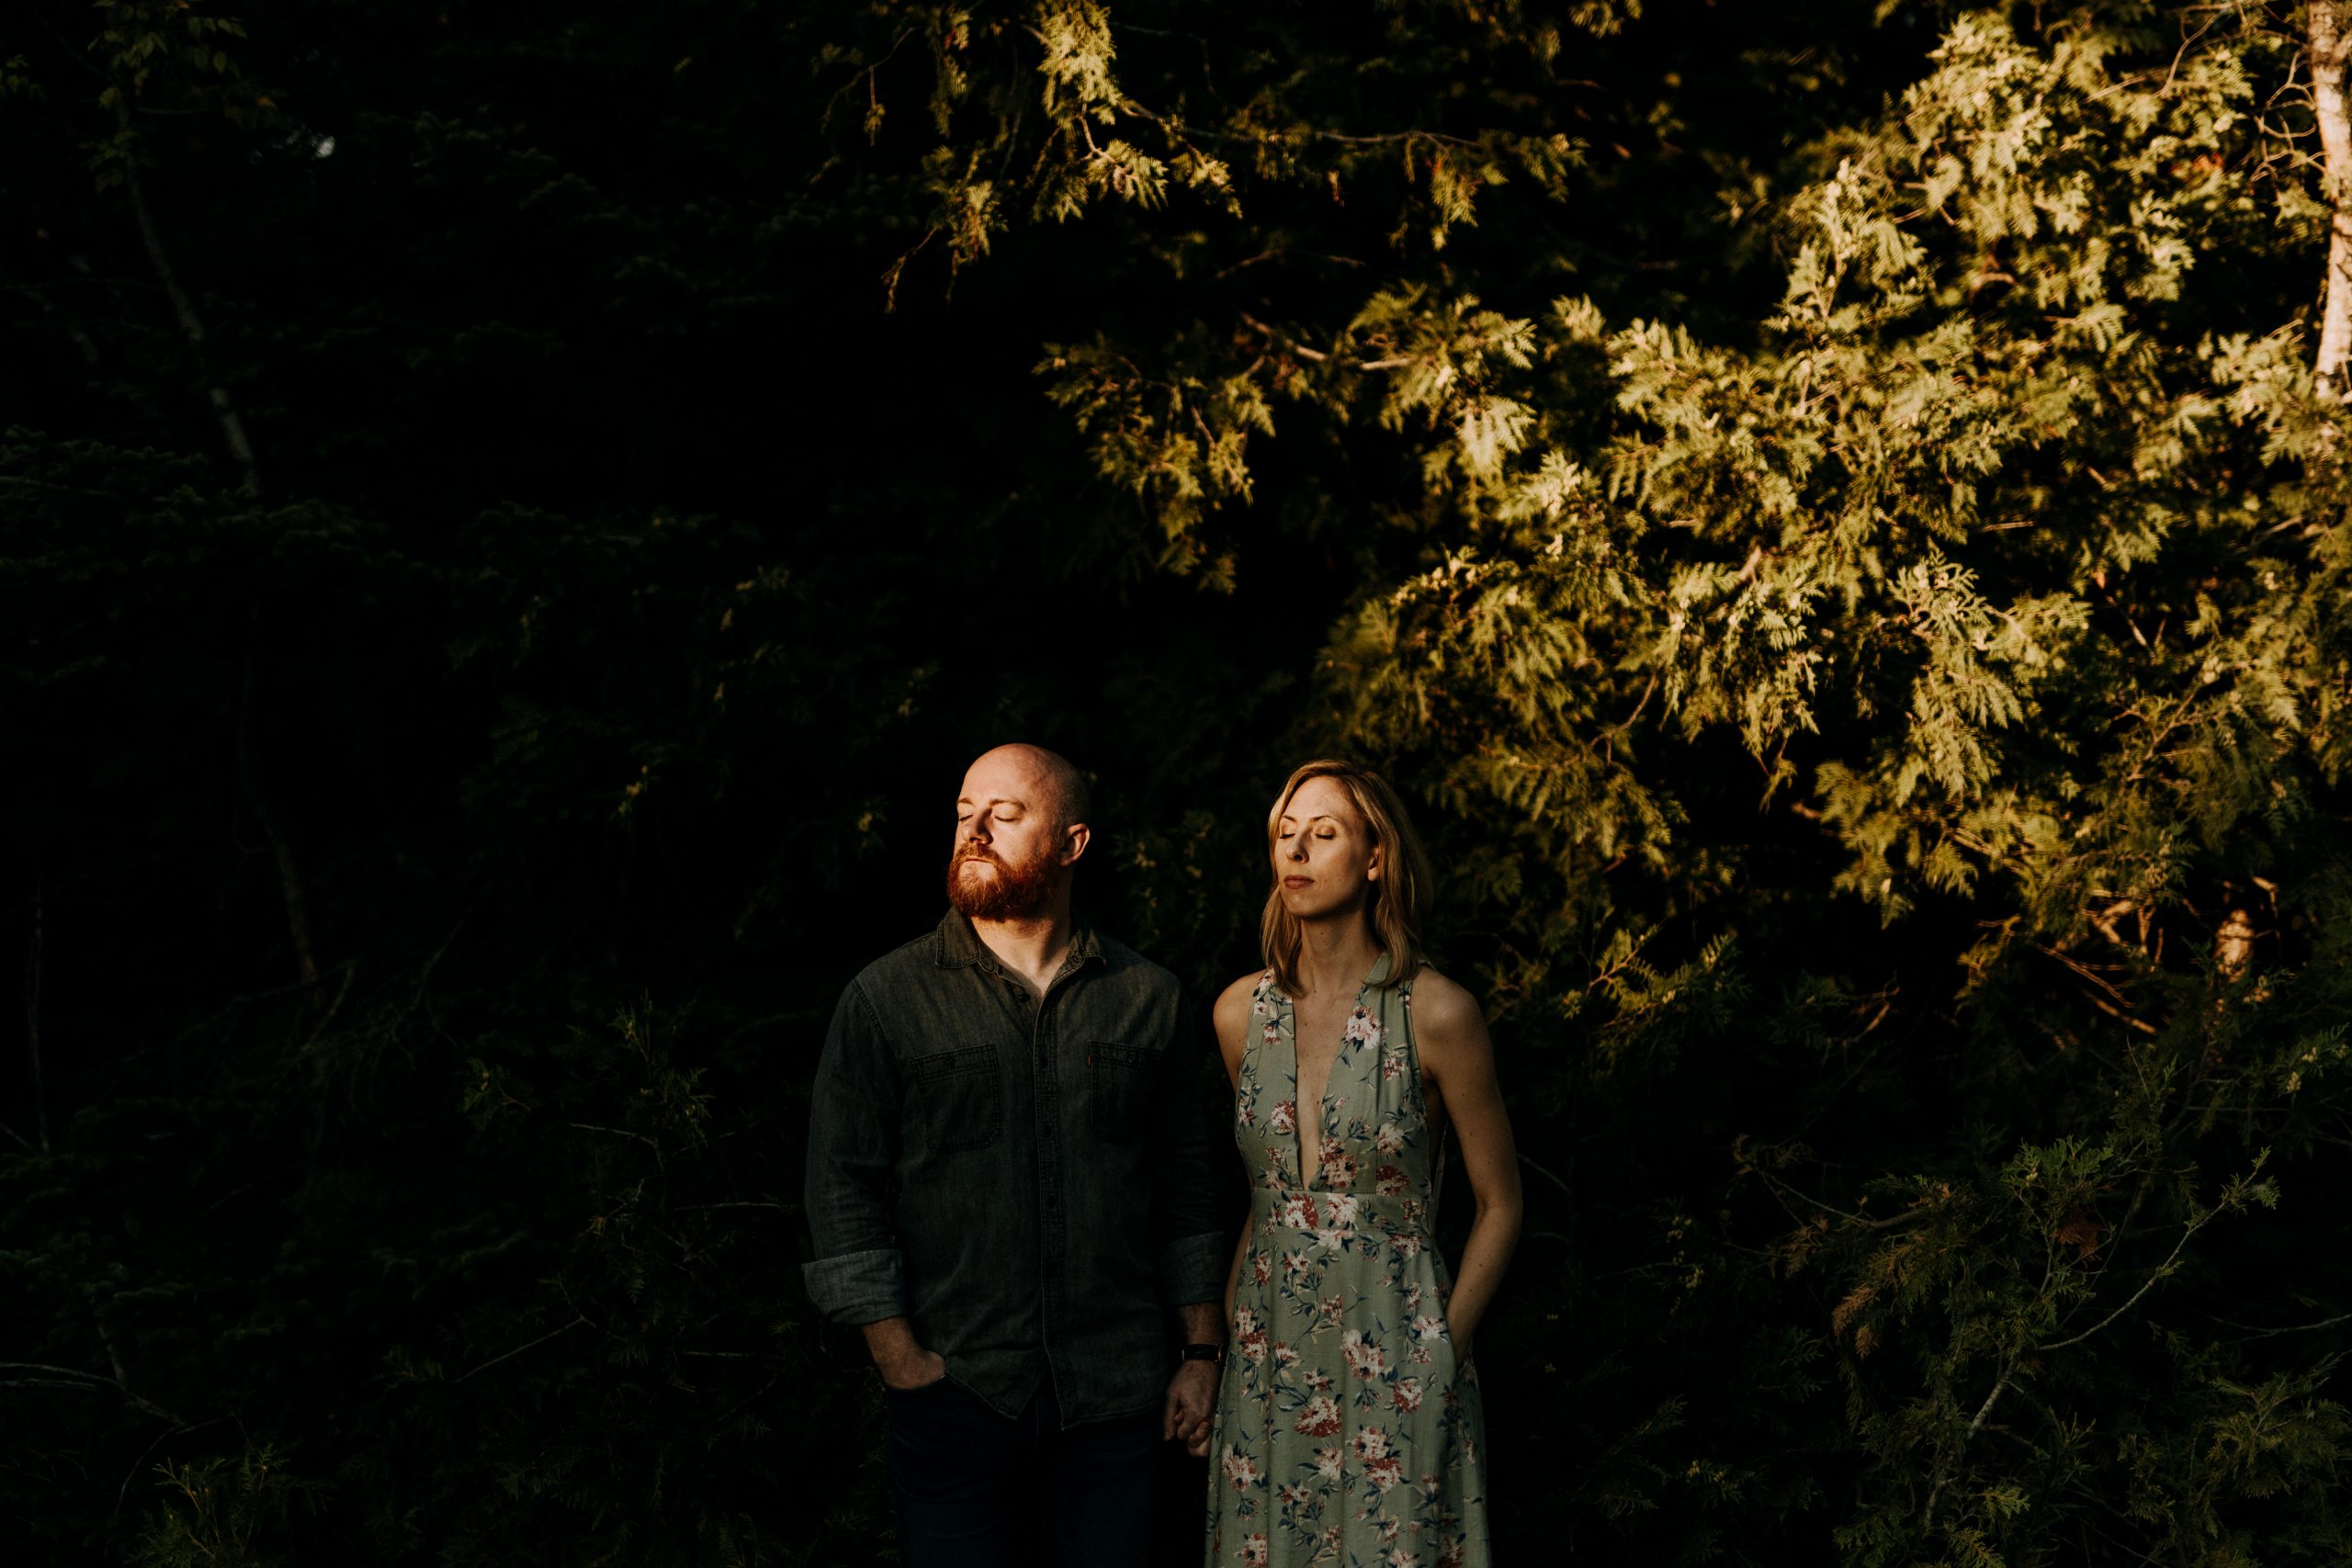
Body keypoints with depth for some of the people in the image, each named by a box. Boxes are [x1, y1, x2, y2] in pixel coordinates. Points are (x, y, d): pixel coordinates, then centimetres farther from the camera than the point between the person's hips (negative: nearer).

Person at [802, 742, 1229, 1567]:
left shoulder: (1148, 998, 7)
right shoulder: (887, 998, 0)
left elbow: (1183, 1184, 12)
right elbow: (843, 1185, -2)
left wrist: (1201, 1352, 10)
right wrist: (899, 1358, -8)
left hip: (1114, 1397, 2)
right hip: (954, 1396, -2)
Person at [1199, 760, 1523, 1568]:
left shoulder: (1435, 1014, -11)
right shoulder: (1242, 1011, 2)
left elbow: (1499, 1205, -3)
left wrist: (1443, 1348, -5)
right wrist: (1226, 1331, 10)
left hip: (1393, 1364, -4)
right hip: (1268, 1356, 4)